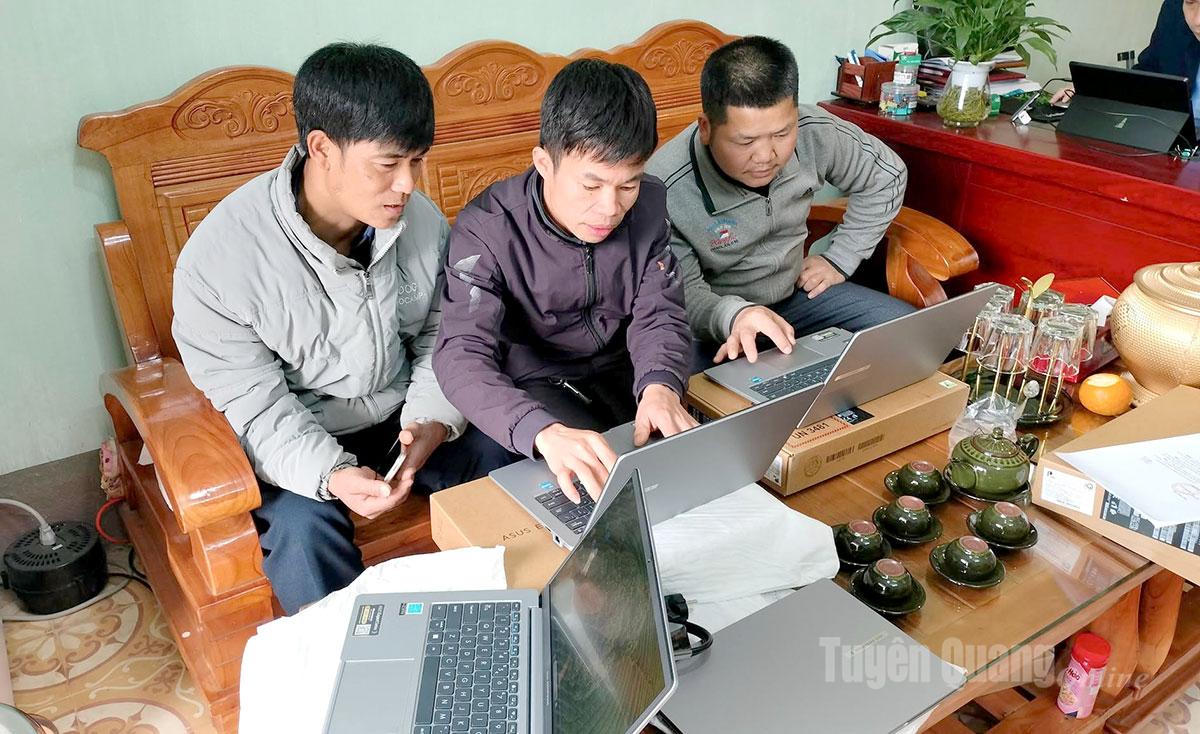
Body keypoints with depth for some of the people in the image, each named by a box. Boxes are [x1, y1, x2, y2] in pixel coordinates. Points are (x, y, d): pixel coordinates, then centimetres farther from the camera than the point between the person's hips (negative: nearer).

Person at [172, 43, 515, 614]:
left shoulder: (422, 220, -9)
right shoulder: (217, 258, -22)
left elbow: (442, 339, 0)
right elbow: (255, 403, -18)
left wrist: (432, 422, -19)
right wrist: (330, 475, -35)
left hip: (404, 418, 4)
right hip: (298, 441, -3)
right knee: (301, 526, -32)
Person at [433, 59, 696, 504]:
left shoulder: (648, 205, -9)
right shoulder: (487, 229, -25)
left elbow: (659, 314, -7)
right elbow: (462, 355, -33)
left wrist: (660, 385, -32)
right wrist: (545, 431, -53)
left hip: (620, 369, 5)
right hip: (534, 383, -4)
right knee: (596, 469, -28)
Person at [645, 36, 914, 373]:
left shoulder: (816, 134, -13)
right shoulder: (665, 190, -29)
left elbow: (886, 176, 7)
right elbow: (683, 293, -22)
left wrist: (840, 259, 4)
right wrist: (732, 316, -44)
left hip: (795, 291, 5)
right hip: (712, 318, -5)